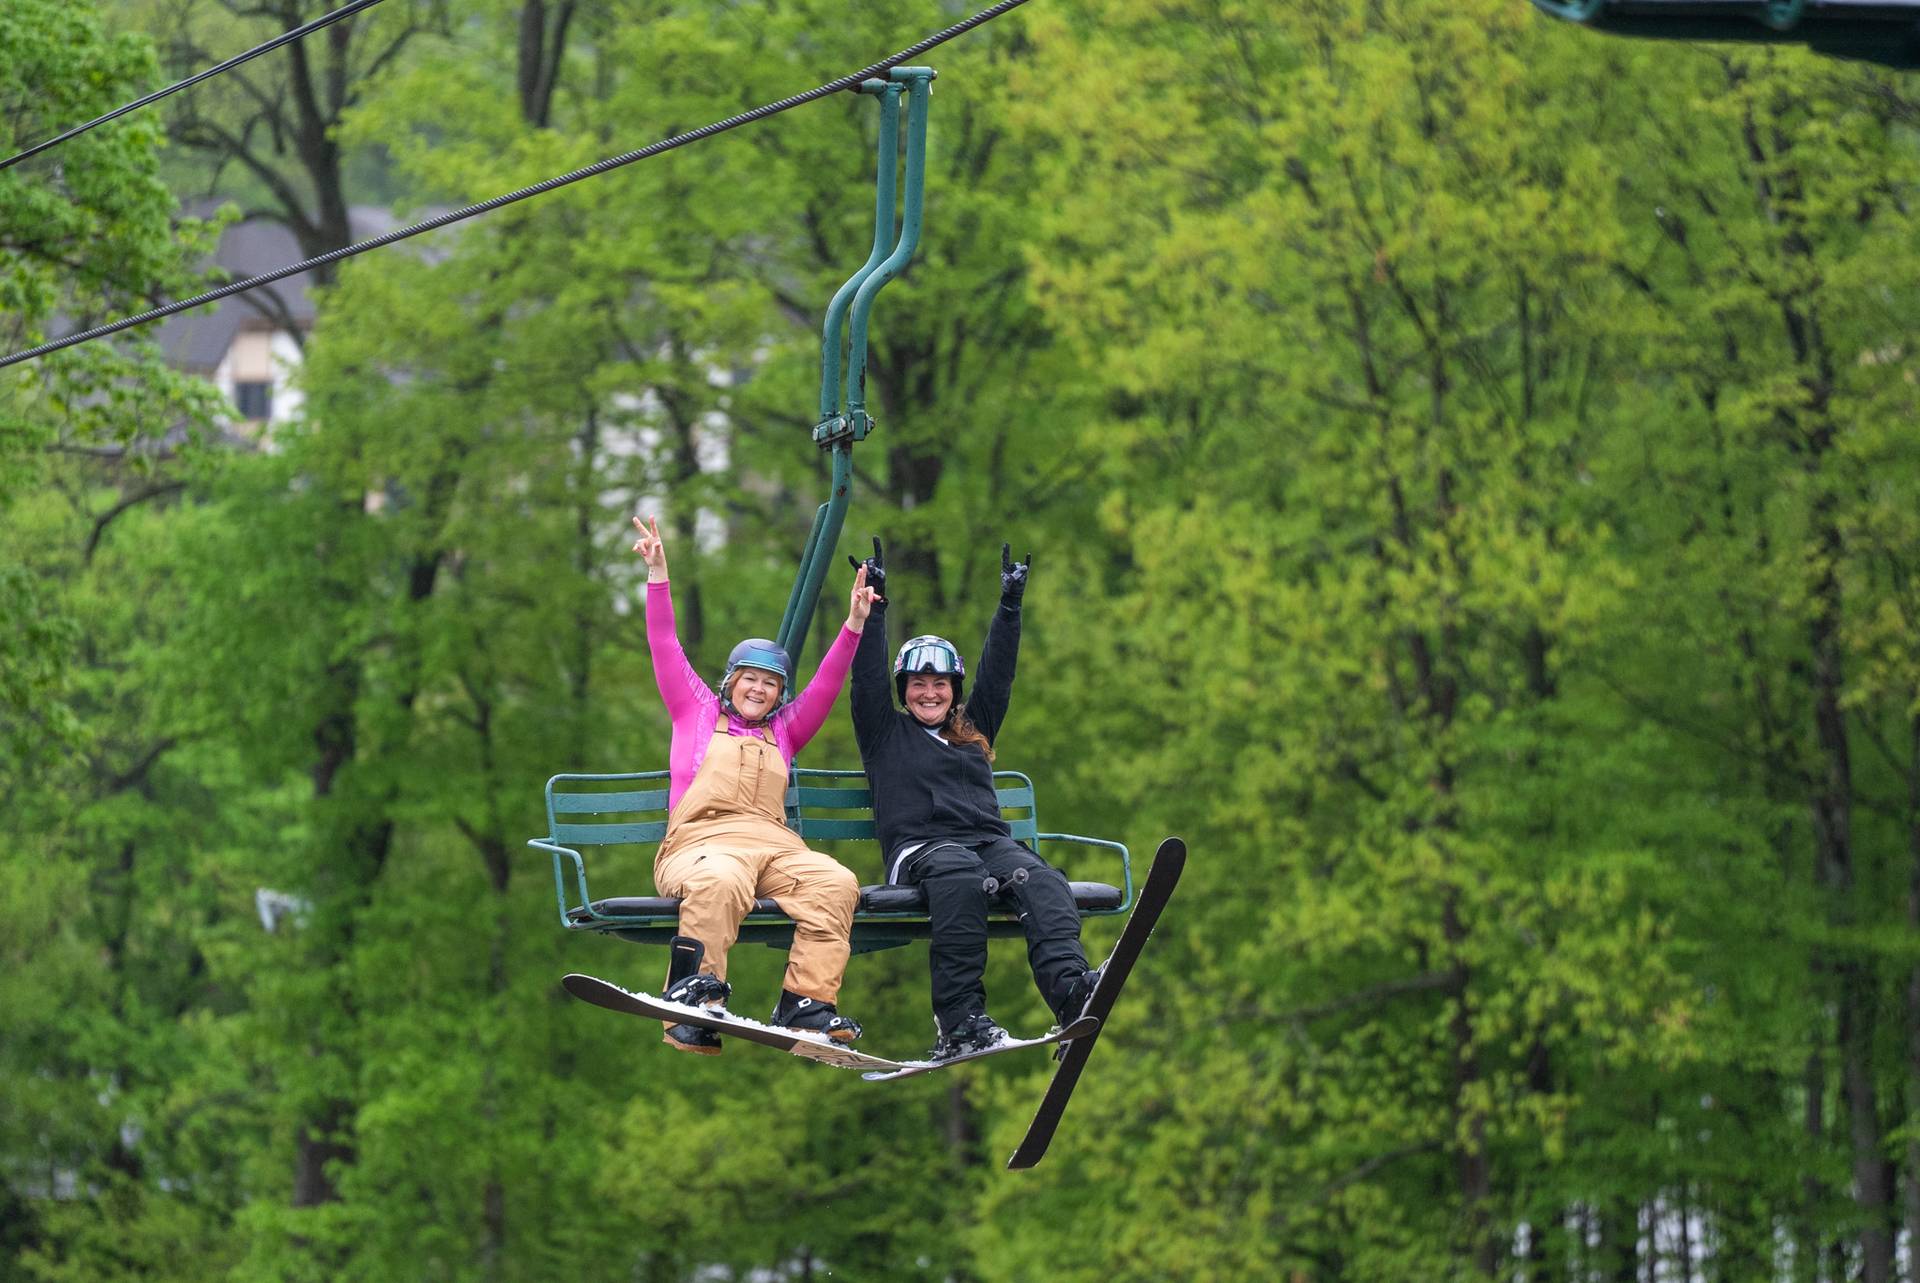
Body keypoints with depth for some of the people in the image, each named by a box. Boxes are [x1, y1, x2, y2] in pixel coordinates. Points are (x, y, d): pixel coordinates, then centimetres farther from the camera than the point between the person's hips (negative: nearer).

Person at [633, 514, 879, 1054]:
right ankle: (693, 1010, -47)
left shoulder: (783, 731, 31)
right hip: (701, 840, -4)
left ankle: (805, 1006, -32)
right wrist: (658, 576, 7)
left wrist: (854, 624, 12)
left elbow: (826, 685, 23)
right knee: (719, 883, -41)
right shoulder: (697, 712, 24)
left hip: (772, 842, 4)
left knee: (836, 883, -29)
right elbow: (666, 650, 17)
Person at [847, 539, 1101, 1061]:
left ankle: (1071, 989, -57)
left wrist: (1010, 606, 22)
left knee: (1038, 878, -31)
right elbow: (869, 679, 12)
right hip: (918, 846, -4)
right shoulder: (885, 735, 23)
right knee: (961, 873, -40)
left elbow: (996, 673, 29)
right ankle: (959, 1020, -51)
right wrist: (873, 605, 7)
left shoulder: (974, 733, 32)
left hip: (988, 839, 4)